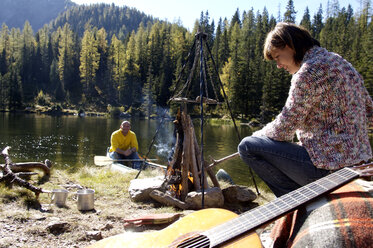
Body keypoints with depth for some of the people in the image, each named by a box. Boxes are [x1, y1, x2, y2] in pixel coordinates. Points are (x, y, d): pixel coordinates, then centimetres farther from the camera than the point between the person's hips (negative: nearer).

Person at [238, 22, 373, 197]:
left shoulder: (310, 70, -17)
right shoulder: (340, 62, 12)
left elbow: (284, 129, -16)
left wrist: (258, 135, 4)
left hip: (328, 166, -10)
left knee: (247, 146, -7)